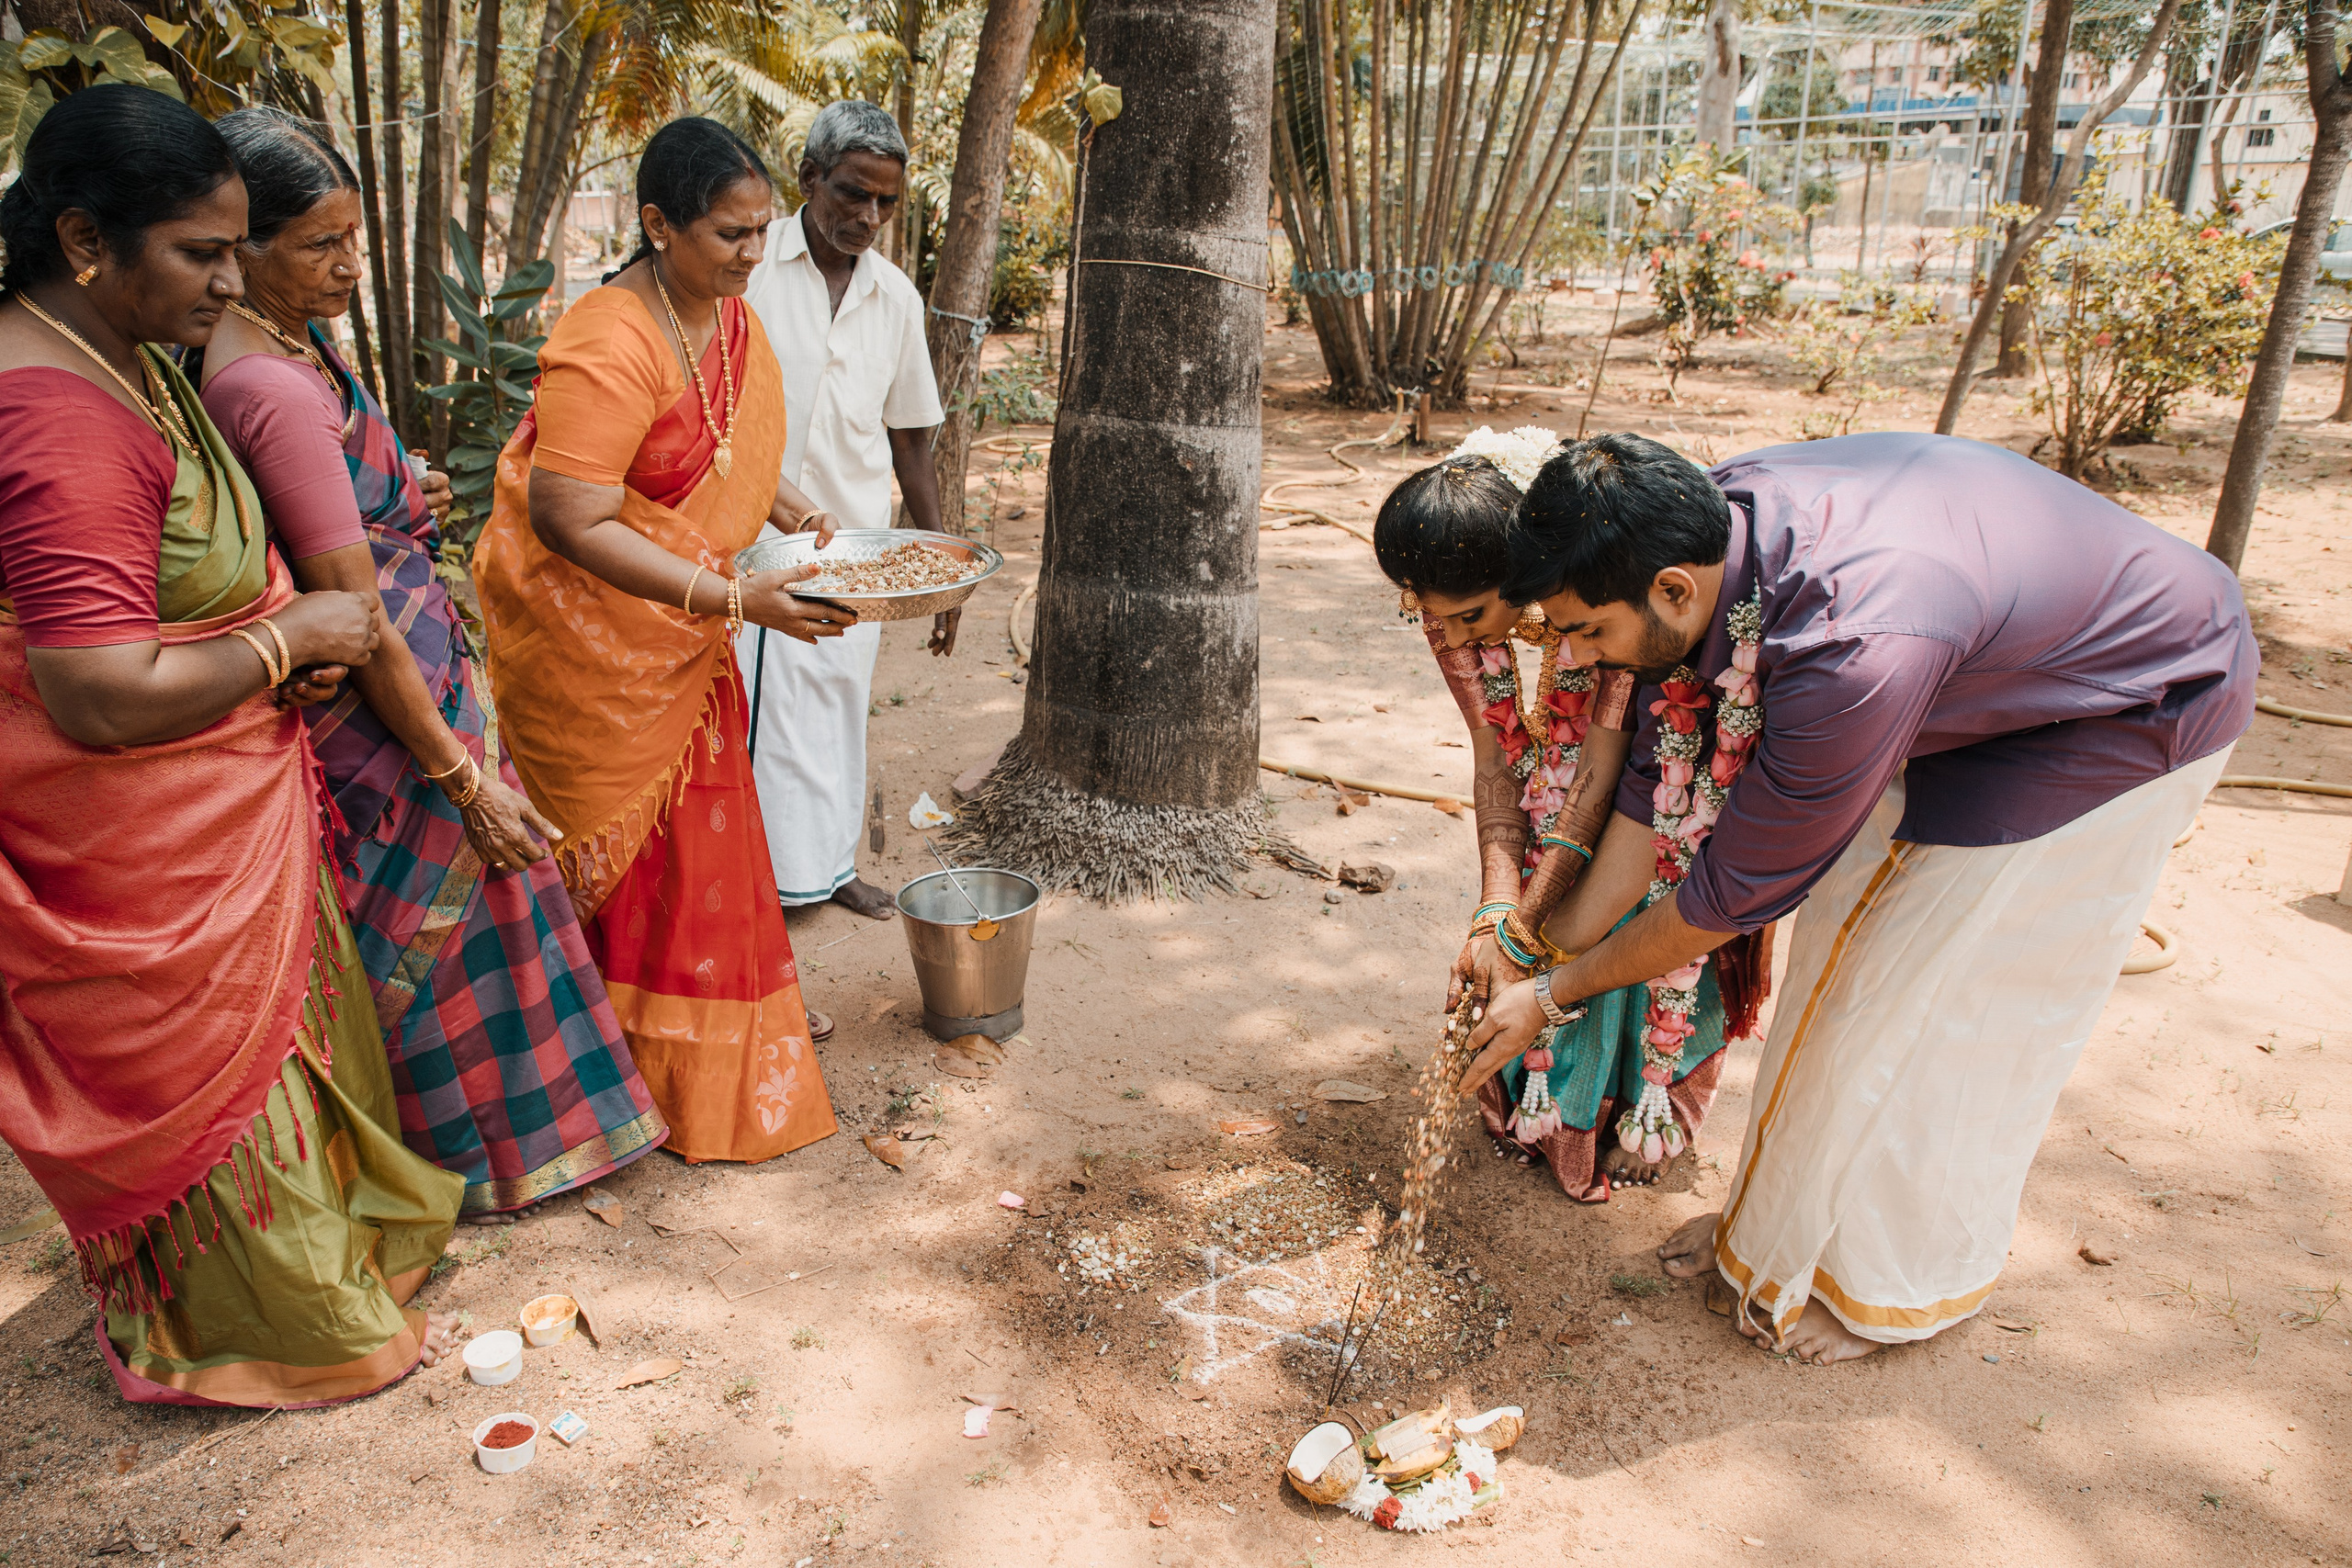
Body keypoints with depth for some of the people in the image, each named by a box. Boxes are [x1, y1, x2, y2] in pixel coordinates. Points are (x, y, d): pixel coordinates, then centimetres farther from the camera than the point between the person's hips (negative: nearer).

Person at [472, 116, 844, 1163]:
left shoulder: (729, 311, 2)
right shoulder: (608, 349, -27)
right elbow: (573, 524, -29)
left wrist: (788, 509, 1)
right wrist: (732, 597, -32)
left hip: (680, 634, 8)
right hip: (590, 632, -8)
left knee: (697, 831, 17)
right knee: (622, 848, 6)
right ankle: (651, 1069, 23)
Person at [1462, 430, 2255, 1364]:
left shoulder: (1856, 651, -44)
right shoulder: (1714, 529, -20)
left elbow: (1734, 891, -30)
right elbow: (1661, 777, -8)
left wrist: (1554, 996, -19)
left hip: (2139, 705, -7)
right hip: (1982, 676, 7)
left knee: (1956, 1005, -1)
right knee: (1850, 943, 10)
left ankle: (1895, 1284, 22)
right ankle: (1791, 1222, 28)